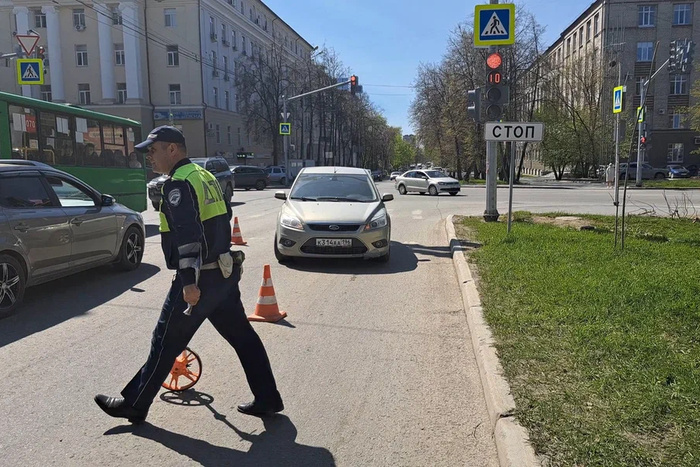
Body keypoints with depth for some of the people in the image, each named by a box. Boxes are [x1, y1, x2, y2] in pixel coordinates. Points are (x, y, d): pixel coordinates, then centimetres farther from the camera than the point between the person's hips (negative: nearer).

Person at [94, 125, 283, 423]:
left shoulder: (179, 183, -14)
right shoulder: (205, 176, 16)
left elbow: (188, 235, -25)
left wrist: (189, 281, -30)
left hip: (200, 278, -9)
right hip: (225, 272, 9)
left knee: (166, 342, 5)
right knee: (242, 336, 13)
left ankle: (134, 405, 21)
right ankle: (268, 399, 19)